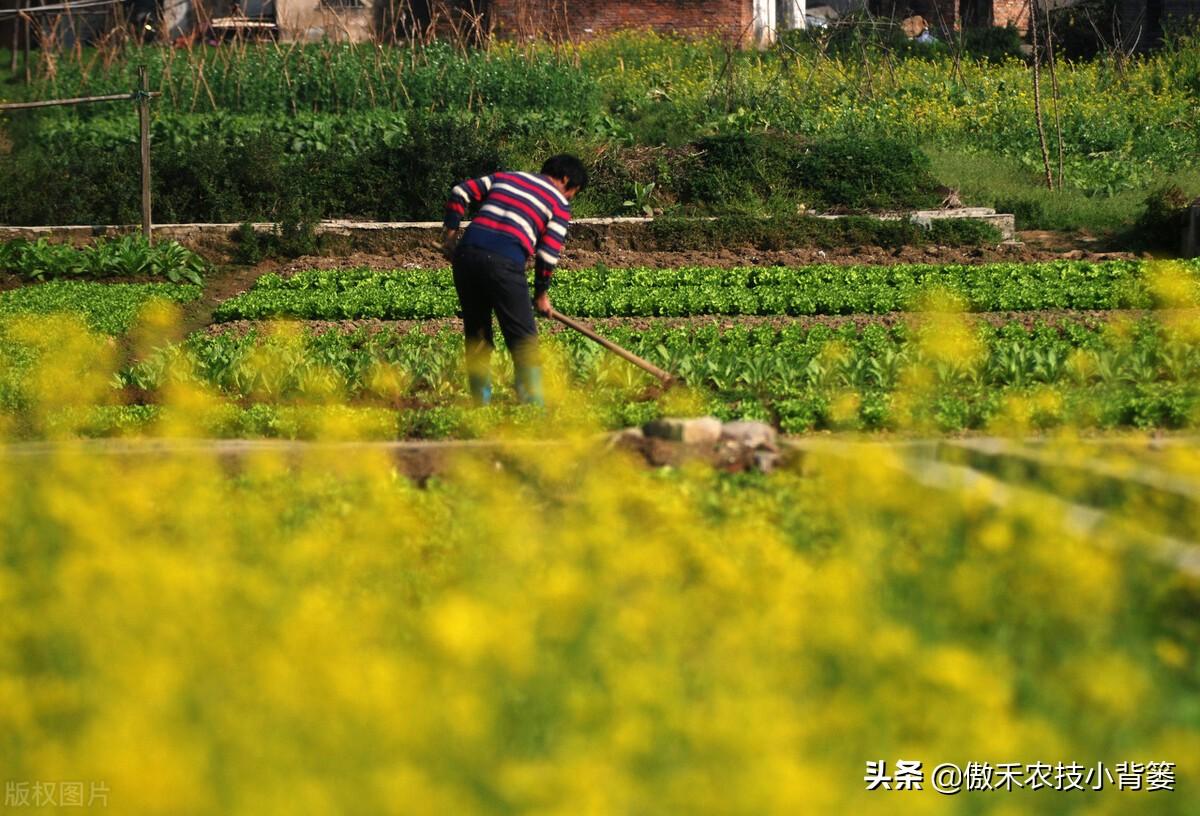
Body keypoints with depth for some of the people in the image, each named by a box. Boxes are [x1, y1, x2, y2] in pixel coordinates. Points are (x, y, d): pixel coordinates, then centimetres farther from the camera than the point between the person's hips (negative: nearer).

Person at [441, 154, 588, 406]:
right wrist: (541, 293, 14)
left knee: (476, 335, 15)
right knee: (523, 338, 3)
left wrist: (450, 234, 20)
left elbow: (460, 193, 17)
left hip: (466, 252, 5)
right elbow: (549, 252, 3)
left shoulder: (504, 177, 26)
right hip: (504, 263, -5)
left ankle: (481, 402, 16)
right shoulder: (560, 203, 11)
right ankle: (532, 402, -2)